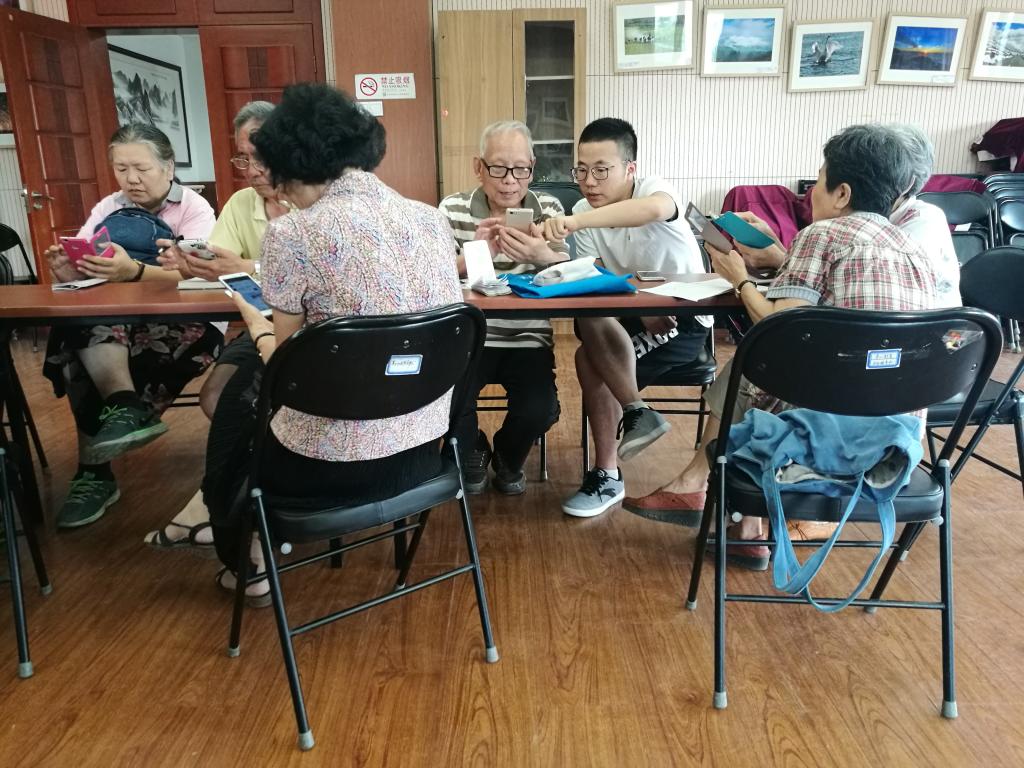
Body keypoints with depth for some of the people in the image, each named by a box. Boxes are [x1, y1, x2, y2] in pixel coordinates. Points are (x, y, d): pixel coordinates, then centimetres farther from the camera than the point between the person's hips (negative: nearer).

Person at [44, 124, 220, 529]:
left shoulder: (194, 207, 2)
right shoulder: (107, 208, 17)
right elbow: (80, 270, 5)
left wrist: (134, 271, -34)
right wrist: (67, 269, -20)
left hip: (180, 320, -3)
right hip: (108, 322, 3)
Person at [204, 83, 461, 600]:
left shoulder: (294, 234, -16)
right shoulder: (433, 219, 2)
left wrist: (259, 329, 14)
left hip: (335, 464, -6)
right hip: (424, 448, 6)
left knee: (235, 404, 28)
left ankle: (244, 561, 48)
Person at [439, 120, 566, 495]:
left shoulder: (549, 208, 3)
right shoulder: (453, 210, -2)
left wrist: (544, 257, -29)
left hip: (528, 337, 1)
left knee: (540, 409, -21)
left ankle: (508, 459, 18)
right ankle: (473, 453, 16)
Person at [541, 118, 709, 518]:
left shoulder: (653, 187, -15)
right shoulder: (584, 212, -1)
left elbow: (654, 209, -44)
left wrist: (575, 222, -56)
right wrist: (642, 312, -26)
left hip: (686, 322, -5)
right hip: (632, 320, 5)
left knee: (591, 321, -30)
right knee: (589, 357, -25)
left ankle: (636, 413, -12)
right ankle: (607, 475, -13)